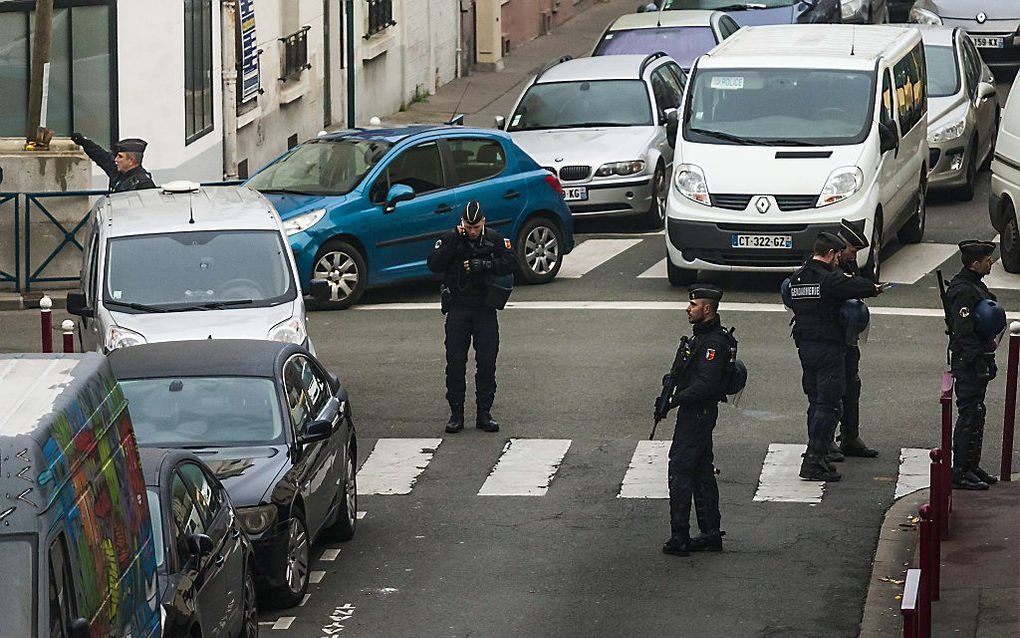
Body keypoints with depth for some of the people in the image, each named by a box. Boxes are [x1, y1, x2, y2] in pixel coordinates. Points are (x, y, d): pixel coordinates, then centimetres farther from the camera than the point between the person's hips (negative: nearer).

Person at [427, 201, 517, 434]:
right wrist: (454, 241, -19)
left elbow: (511, 264, -8)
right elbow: (434, 265, -12)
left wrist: (482, 265, -19)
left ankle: (484, 413, 9)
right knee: (455, 363, -1)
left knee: (486, 362, 1)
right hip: (457, 309, 0)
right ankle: (456, 414, 5)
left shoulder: (495, 239, 2)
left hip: (485, 309, 0)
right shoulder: (450, 239, 0)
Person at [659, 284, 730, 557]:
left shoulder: (713, 342, -20)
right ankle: (711, 534, 19)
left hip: (698, 412, -11)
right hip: (696, 414, 11)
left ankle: (679, 537, -7)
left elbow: (705, 384, -27)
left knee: (679, 471, -8)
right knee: (702, 471, 14)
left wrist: (675, 400, -22)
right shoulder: (704, 336, 14)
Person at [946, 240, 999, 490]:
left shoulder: (974, 285, 14)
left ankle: (972, 466, 24)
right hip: (969, 362, -11)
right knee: (970, 415, -6)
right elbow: (965, 332, -24)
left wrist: (987, 360, 23)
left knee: (975, 413, 16)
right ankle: (961, 472, -2)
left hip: (976, 359, 11)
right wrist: (981, 363, -24)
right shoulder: (963, 291, -20)